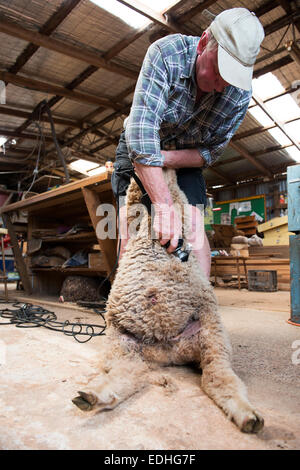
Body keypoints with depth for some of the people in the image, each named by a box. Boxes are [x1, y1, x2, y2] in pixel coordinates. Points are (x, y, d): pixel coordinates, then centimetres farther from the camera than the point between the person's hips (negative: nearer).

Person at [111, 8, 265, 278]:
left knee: (195, 230, -14)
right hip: (139, 148, -1)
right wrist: (164, 205, -44)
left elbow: (212, 151, -11)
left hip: (186, 157, 2)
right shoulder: (166, 53, -28)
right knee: (130, 229, -13)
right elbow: (141, 130, -38)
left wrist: (164, 158, -28)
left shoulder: (240, 93, -19)